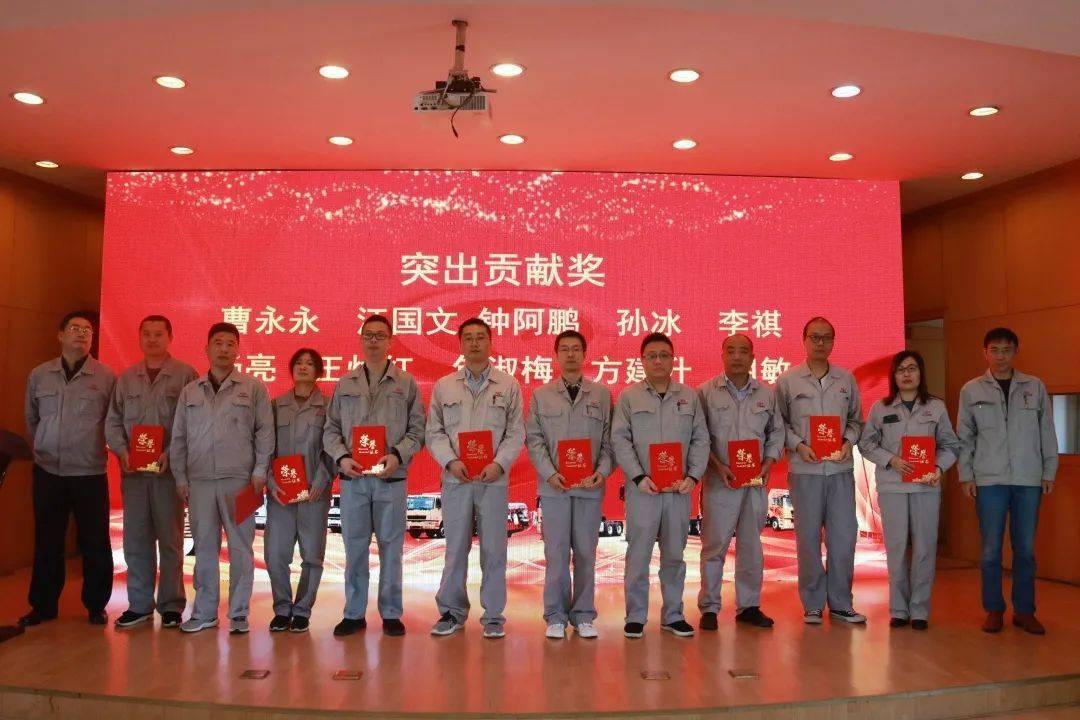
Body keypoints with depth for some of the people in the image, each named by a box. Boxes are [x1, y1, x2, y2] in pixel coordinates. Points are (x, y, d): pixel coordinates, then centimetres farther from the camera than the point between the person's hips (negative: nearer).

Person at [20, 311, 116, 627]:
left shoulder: (106, 377, -1)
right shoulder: (39, 375, 7)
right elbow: (31, 419, 19)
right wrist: (43, 448, 14)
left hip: (90, 473, -2)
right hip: (47, 471, 2)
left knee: (94, 543, 3)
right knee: (47, 541, 10)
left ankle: (96, 606, 17)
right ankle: (43, 605, 24)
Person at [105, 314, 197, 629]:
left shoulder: (186, 375, 0)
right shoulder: (126, 378, 12)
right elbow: (112, 420, 12)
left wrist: (171, 454, -16)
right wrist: (122, 451, -5)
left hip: (169, 469, -3)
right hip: (133, 470, 4)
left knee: (170, 539, 3)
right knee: (135, 538, 7)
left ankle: (171, 605, 11)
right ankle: (139, 605, 17)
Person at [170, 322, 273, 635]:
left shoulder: (253, 388, 4)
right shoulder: (189, 391, 12)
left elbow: (265, 432, 2)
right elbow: (179, 437, 14)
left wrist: (260, 472, -5)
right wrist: (180, 477, 8)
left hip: (239, 480, -2)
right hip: (200, 480, 3)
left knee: (240, 548, 1)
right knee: (204, 547, 8)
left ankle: (238, 614, 10)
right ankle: (204, 612, 18)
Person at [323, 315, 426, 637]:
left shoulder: (406, 383, 6)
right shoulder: (345, 384, 10)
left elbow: (417, 430, 3)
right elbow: (331, 429, 9)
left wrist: (398, 455, -12)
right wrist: (342, 457, -8)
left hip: (391, 478, -1)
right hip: (353, 478, 2)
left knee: (391, 547, 5)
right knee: (354, 548, 7)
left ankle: (390, 613, 16)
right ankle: (354, 613, 18)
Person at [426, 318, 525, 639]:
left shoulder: (509, 386, 6)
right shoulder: (443, 386, 10)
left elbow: (516, 433, 3)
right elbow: (434, 432, 6)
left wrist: (498, 463, -11)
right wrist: (451, 461, -9)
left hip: (494, 479, -1)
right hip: (455, 479, 1)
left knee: (494, 549, 4)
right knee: (455, 548, 7)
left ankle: (493, 616, 15)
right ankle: (452, 612, 20)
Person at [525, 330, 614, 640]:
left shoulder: (602, 394, 8)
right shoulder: (541, 395, 8)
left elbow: (610, 439, 5)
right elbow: (533, 439, 2)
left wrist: (602, 472, -9)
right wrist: (550, 473, -10)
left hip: (590, 485, 1)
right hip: (554, 485, 0)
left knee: (586, 552, 6)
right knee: (556, 553, 2)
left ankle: (583, 615, 17)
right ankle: (556, 616, 13)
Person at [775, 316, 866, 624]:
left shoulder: (846, 379, 8)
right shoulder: (787, 381, 1)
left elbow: (856, 419, 15)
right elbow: (778, 423, 4)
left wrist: (848, 441, -3)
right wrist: (798, 444, -10)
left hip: (841, 469, 2)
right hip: (805, 470, -2)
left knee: (844, 536, 5)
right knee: (808, 538, 4)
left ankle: (840, 603, 19)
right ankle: (812, 605, 16)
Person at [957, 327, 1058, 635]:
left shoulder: (1035, 386, 6)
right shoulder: (971, 389, 4)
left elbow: (1047, 432, 8)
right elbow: (965, 436, 5)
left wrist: (1049, 472, 5)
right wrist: (966, 475, 1)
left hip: (1029, 480, 1)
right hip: (989, 480, -1)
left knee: (1025, 548, 6)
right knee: (991, 549, 2)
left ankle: (1024, 610, 18)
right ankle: (994, 609, 15)